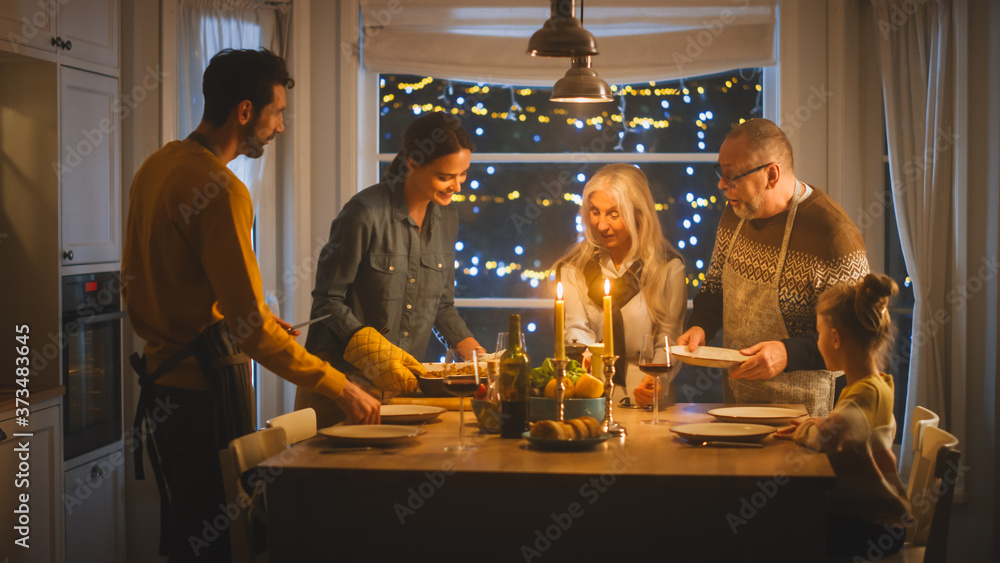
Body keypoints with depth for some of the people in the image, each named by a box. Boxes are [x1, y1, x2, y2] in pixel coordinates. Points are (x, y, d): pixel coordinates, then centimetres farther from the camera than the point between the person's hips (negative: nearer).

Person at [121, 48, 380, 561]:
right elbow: (250, 326, -23)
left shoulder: (156, 167, 10)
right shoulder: (220, 190, -20)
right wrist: (340, 388, -17)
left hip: (163, 380, 10)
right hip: (208, 390, -10)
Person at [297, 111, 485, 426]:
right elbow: (328, 300, -12)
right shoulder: (366, 213, -17)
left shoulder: (446, 218, 5)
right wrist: (377, 354, -20)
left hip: (404, 379, 6)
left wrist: (473, 351, 2)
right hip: (345, 375, -6)